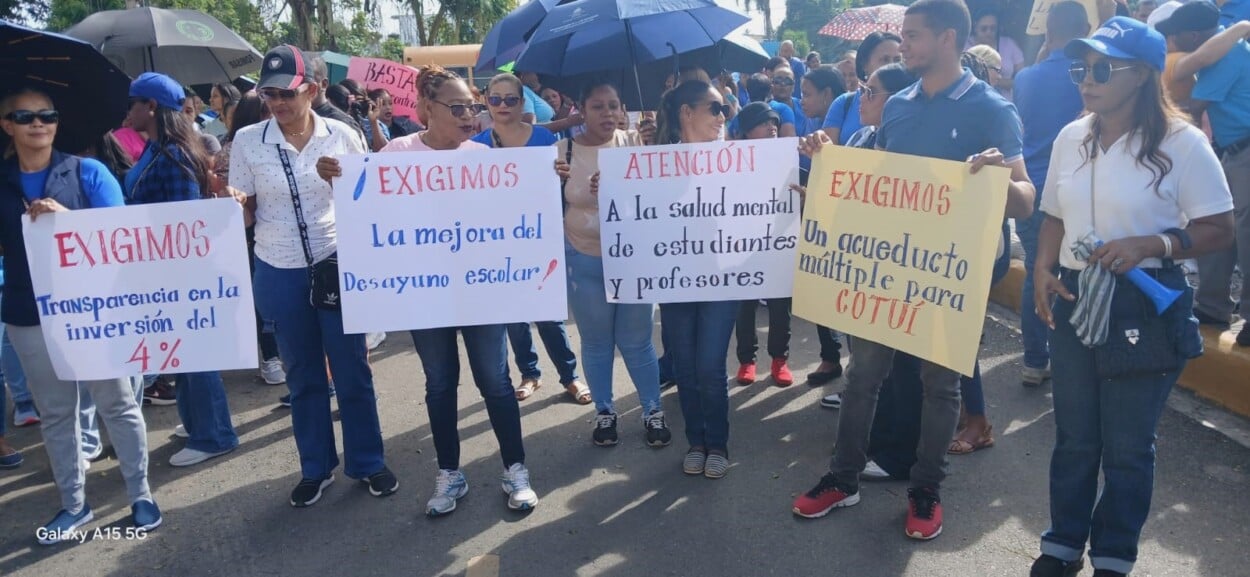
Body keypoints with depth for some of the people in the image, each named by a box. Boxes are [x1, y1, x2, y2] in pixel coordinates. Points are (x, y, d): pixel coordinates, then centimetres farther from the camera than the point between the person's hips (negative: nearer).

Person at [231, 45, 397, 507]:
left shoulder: (342, 135, -4)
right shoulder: (247, 141, -3)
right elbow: (241, 209, 1)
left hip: (339, 264, -1)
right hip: (279, 273, 1)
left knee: (352, 370, 7)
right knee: (303, 375, 13)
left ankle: (368, 462, 24)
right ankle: (315, 468, 29)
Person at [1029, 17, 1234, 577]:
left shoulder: (1182, 143, -11)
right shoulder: (1071, 138, 4)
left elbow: (1219, 230, -8)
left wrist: (1148, 245, -23)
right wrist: (1043, 269, -4)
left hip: (1146, 306, -4)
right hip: (1074, 300, 5)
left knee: (1127, 445, 8)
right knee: (1073, 437, 15)